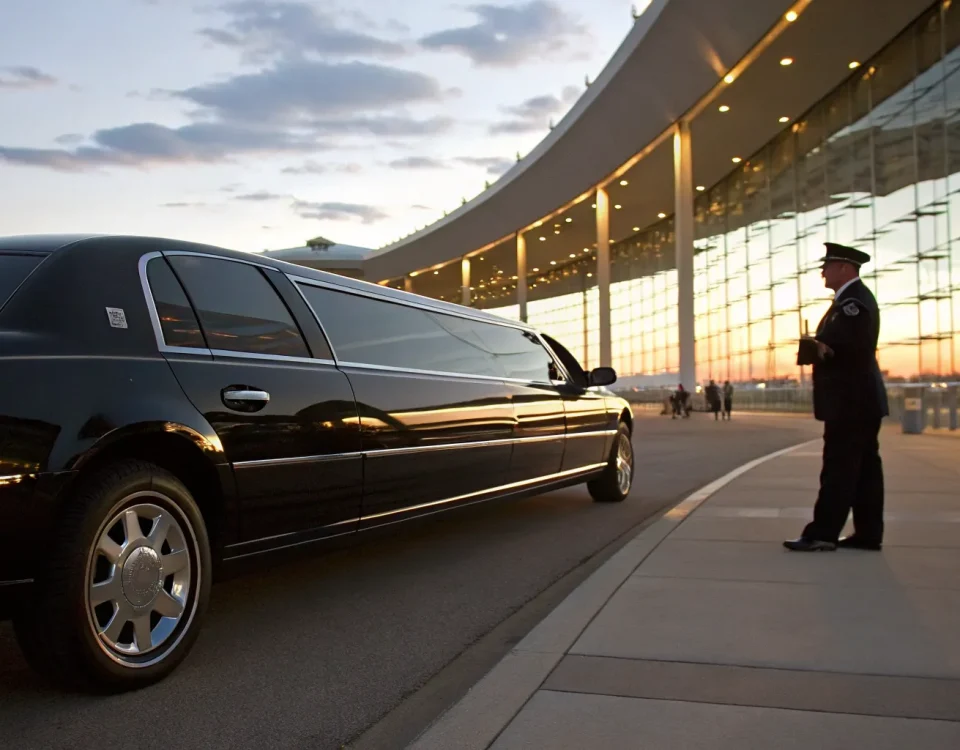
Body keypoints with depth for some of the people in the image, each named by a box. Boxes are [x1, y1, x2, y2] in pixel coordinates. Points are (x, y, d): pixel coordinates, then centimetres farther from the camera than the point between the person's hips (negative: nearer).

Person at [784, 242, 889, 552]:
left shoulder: (853, 301, -16)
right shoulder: (855, 297, 18)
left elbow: (854, 346, -25)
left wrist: (817, 348, -13)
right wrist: (819, 347, 3)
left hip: (850, 400, -11)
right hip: (859, 399, 11)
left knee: (839, 468, -8)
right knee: (863, 467, 10)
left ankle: (822, 533, -5)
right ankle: (868, 534, 13)